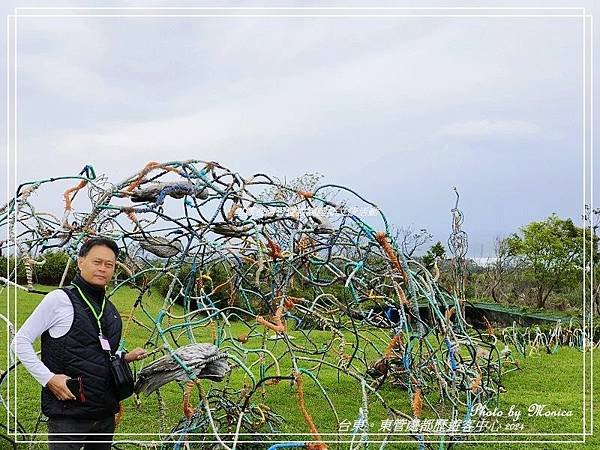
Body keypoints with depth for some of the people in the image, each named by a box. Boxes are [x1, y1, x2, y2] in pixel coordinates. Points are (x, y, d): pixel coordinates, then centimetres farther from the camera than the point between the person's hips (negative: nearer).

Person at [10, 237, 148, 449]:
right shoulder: (59, 299, -7)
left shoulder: (111, 311, 13)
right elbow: (20, 342, -7)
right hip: (68, 416, -6)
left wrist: (126, 357, 7)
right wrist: (48, 378, -16)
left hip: (106, 414, 7)